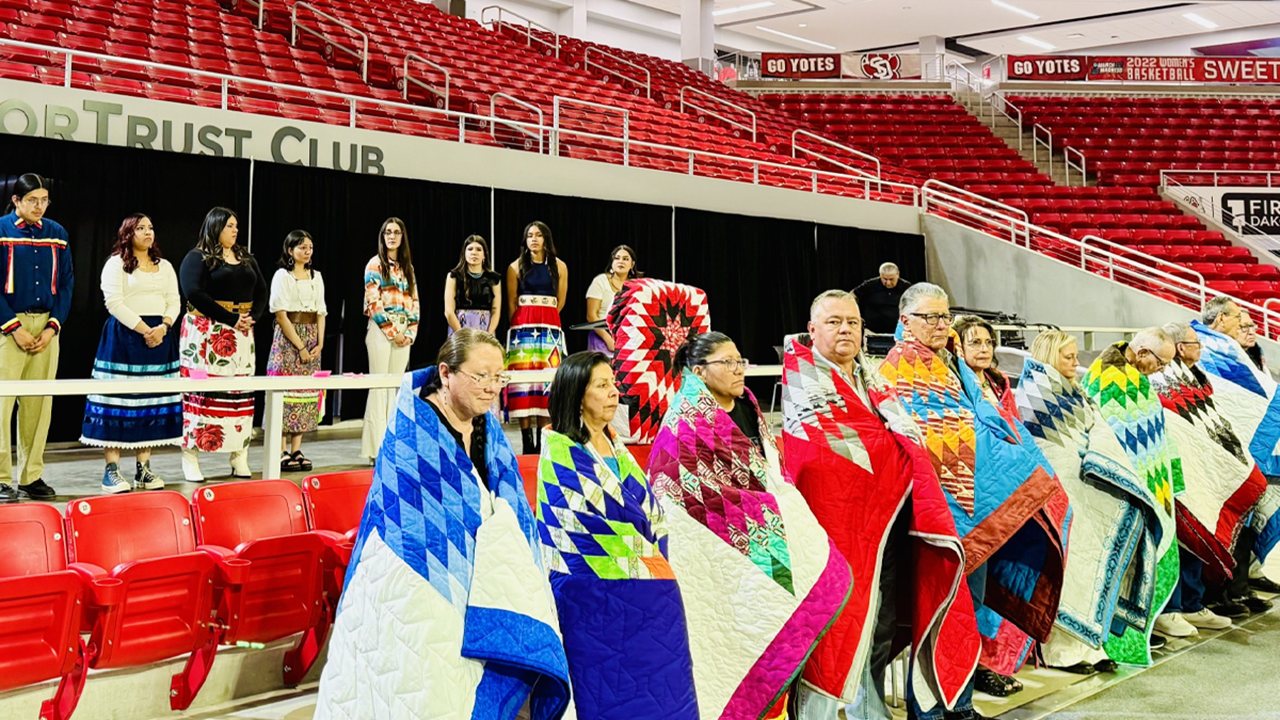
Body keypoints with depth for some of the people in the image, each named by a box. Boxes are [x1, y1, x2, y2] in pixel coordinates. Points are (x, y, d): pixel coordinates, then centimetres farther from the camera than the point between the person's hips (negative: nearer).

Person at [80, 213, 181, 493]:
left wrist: (163, 327, -9)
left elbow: (174, 302, 11)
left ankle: (143, 468, 9)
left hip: (159, 337, 5)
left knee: (152, 403, 4)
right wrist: (144, 330, -15)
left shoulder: (165, 266, 17)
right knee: (118, 401, -6)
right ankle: (112, 470, -3)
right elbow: (114, 302, -9)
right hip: (124, 337, -5)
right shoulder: (116, 264, 1)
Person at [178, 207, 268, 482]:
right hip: (206, 334, -6)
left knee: (240, 394, 4)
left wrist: (253, 317, -5)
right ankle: (190, 458, -1)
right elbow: (194, 293, -15)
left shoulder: (246, 258, 16)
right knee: (201, 393, -6)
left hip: (241, 336, 6)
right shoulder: (197, 258, -3)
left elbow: (261, 291, 15)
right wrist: (231, 318, -18)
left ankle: (240, 459, 8)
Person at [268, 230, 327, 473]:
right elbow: (281, 315, -10)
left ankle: (296, 451, 8)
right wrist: (300, 347, -14)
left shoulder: (316, 277, 14)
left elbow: (321, 312, 13)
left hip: (312, 339, 6)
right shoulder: (282, 276, -4)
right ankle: (281, 453, -3)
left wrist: (319, 343, 0)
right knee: (286, 390, -7)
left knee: (307, 393, 4)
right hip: (288, 339, -6)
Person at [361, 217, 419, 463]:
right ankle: (377, 447, -4)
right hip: (381, 330, -5)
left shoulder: (407, 267, 16)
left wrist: (410, 332, 1)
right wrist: (392, 332, -12)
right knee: (379, 387, -6)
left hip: (403, 332, 5)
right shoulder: (375, 264, 0)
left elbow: (414, 302, 14)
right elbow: (373, 302, -8)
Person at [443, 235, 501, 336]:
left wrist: (488, 336, -10)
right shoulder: (454, 276, 3)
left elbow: (496, 311, 3)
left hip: (486, 330, 1)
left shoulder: (493, 278, 8)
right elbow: (449, 311, -3)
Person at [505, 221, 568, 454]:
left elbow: (560, 301, 14)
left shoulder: (559, 266, 9)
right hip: (523, 327, -1)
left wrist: (545, 319, 11)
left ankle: (543, 439, 0)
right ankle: (526, 441, -6)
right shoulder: (516, 267, 7)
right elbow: (511, 303, 9)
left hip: (550, 328, 1)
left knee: (548, 380, -3)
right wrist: (520, 326, 7)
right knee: (523, 378, -7)